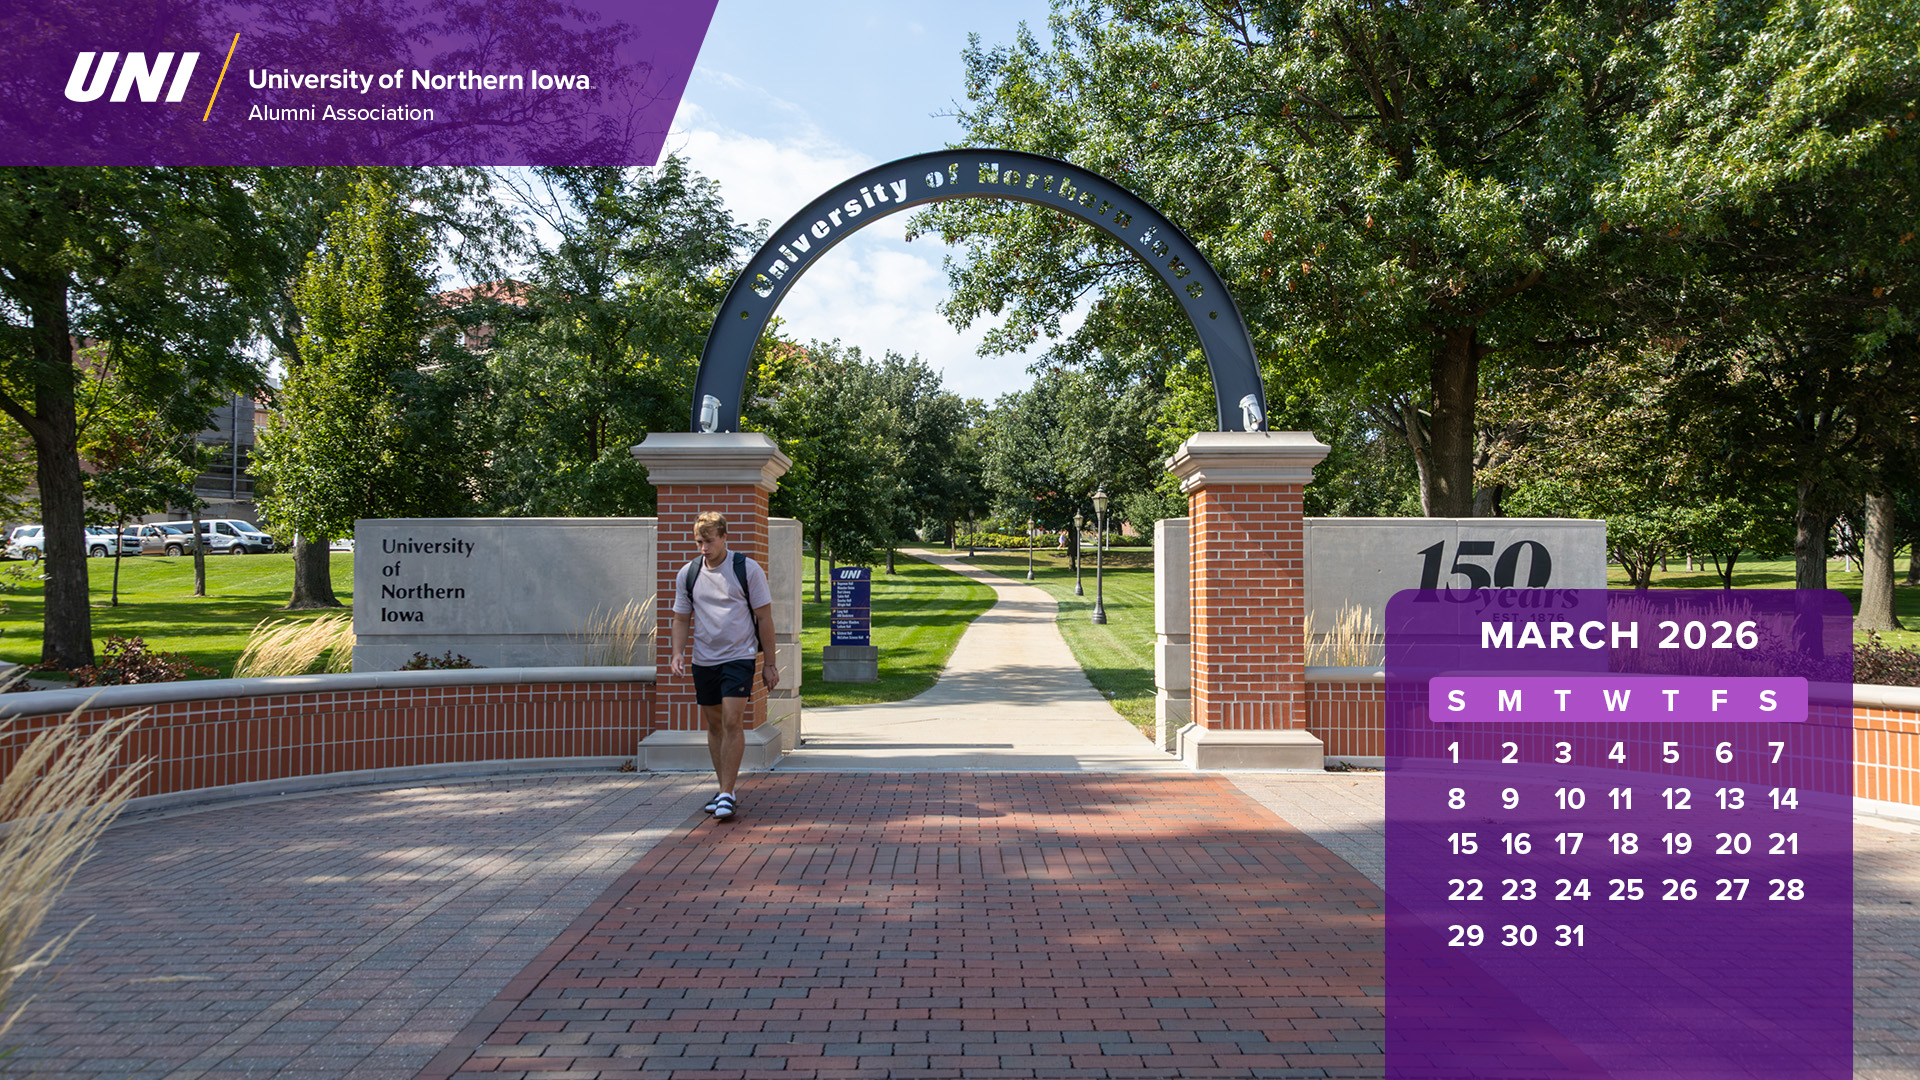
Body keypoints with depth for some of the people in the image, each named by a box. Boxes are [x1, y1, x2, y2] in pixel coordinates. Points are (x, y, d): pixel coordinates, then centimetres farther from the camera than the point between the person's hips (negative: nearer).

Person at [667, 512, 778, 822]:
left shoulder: (748, 569, -5)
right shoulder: (687, 573, 5)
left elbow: (764, 617, -1)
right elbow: (681, 618, 13)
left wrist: (769, 663, -1)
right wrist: (678, 653, -4)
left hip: (738, 657, -4)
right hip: (703, 660, 4)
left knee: (732, 722, -13)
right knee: (714, 725, 10)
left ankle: (728, 794, -8)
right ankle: (726, 789, 22)